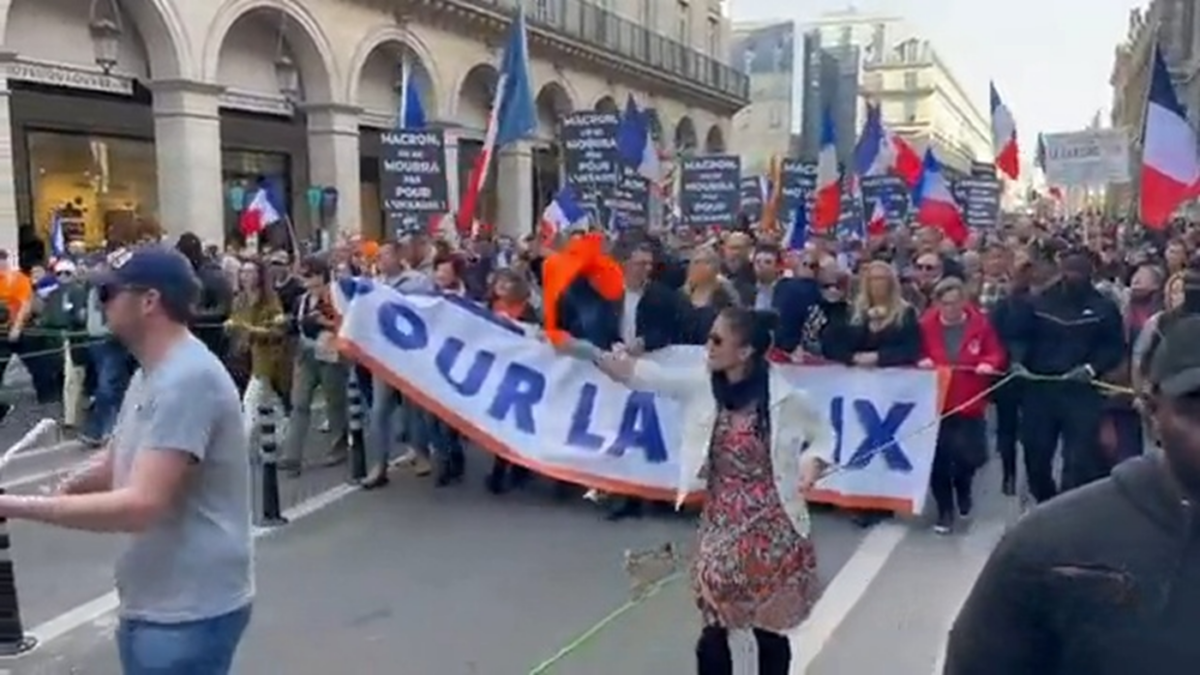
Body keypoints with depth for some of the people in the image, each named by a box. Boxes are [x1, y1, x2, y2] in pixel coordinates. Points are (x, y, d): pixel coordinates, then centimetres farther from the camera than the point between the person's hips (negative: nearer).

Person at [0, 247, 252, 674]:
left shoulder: (187, 379, -24)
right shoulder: (152, 375, 11)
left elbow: (141, 505, -29)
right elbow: (113, 464, 19)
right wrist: (58, 488, 0)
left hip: (190, 610, -9)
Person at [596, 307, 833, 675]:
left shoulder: (786, 399, -13)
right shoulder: (700, 384, -6)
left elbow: (823, 434, 5)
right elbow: (637, 373, -15)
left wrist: (811, 467, -15)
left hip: (771, 528, -2)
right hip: (721, 526, 3)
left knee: (770, 629, 11)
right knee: (715, 629, 7)